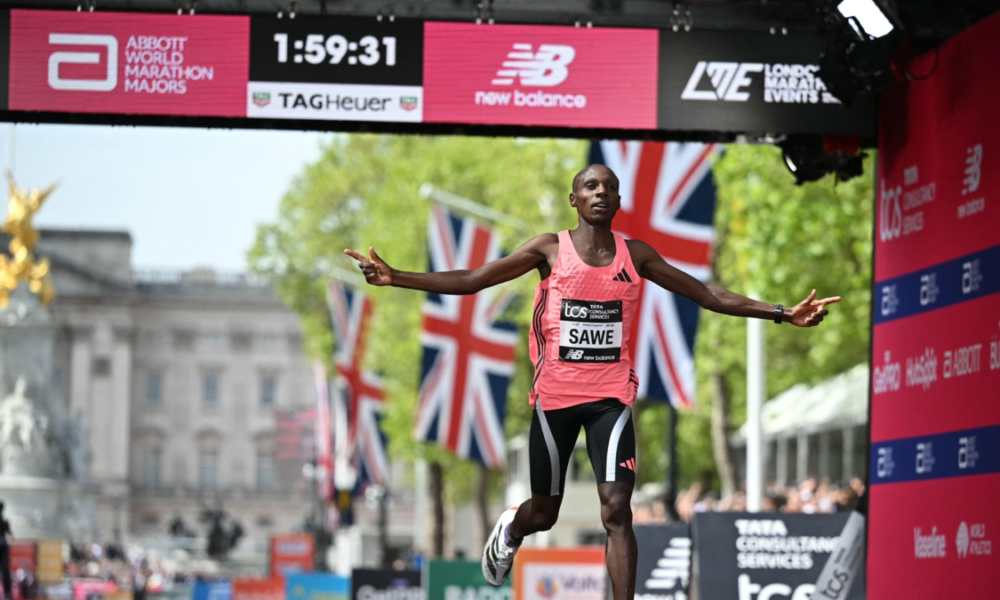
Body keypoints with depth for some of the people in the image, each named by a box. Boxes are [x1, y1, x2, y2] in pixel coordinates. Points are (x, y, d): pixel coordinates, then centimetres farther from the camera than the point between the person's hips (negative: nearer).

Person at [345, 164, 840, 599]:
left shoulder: (635, 255, 4)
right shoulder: (550, 250, -1)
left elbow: (707, 296, 5)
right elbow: (470, 281, -3)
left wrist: (781, 314, -2)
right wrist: (394, 279, -12)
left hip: (610, 399, 1)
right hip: (555, 397, -1)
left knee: (616, 509, -15)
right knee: (544, 512, 12)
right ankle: (510, 531, 50)